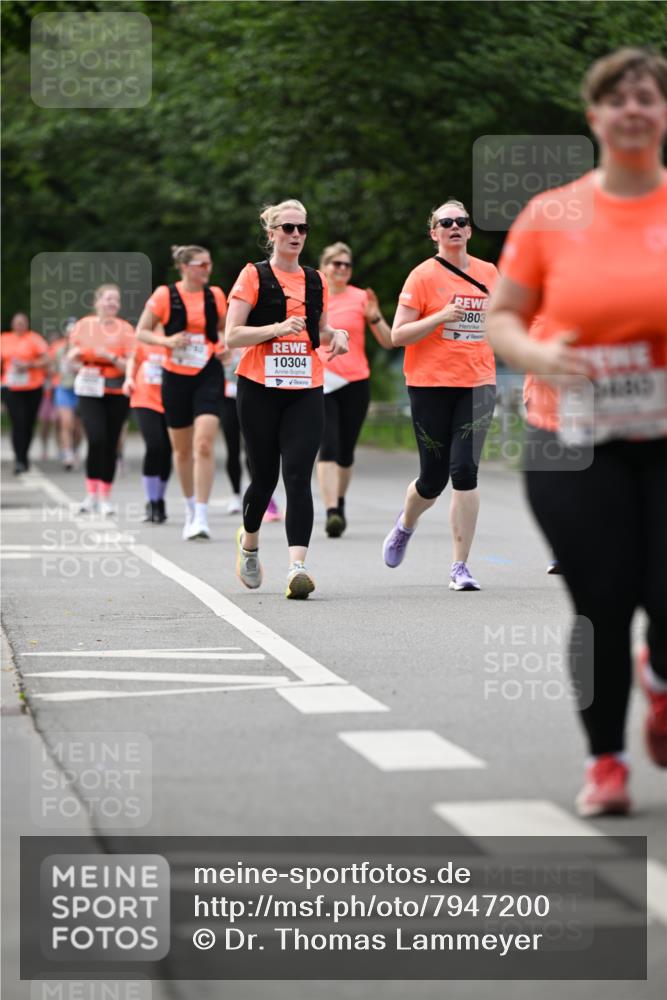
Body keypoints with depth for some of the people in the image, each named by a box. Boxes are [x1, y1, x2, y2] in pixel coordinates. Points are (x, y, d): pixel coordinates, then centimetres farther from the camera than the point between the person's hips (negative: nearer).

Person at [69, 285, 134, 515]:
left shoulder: (125, 329, 1)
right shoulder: (83, 326, 5)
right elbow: (72, 358, 17)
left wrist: (111, 357, -18)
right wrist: (80, 365, -5)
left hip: (117, 393, 1)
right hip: (90, 390, -1)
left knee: (111, 444, 2)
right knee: (97, 439, -17)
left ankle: (105, 497, 14)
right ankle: (91, 493, -7)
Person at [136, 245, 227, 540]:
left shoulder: (216, 295, 5)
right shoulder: (165, 295, -3)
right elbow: (141, 332, 0)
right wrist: (167, 341, -17)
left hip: (208, 375, 0)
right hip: (176, 377, 0)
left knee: (204, 444, -16)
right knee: (182, 449, 11)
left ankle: (201, 516, -17)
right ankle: (190, 508, 32)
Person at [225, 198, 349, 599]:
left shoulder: (316, 280, 13)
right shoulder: (254, 276, 0)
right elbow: (232, 336, -7)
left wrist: (335, 335, 4)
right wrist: (278, 328, -20)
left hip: (306, 391, 2)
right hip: (260, 389, -2)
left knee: (298, 476, -12)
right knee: (265, 475, 5)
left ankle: (298, 566, -21)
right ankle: (249, 542, 36)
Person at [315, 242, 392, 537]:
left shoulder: (360, 298, 2)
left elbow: (388, 341, 1)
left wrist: (375, 316, -14)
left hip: (355, 383, 1)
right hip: (319, 384, -1)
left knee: (345, 452, 9)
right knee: (328, 448, -16)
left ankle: (340, 502, 32)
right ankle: (331, 512, -22)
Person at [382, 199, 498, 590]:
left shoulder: (489, 273, 9)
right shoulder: (423, 276, -3)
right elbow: (398, 335, -8)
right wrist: (440, 317, -20)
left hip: (477, 384, 2)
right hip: (431, 385, -2)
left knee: (465, 469, -12)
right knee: (434, 477, 4)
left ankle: (461, 567, -7)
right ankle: (405, 526, 39)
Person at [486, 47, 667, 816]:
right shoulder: (551, 215, 3)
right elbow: (501, 317, 9)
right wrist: (539, 356, -12)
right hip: (573, 444, 0)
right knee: (601, 608, -1)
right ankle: (605, 761, 17)